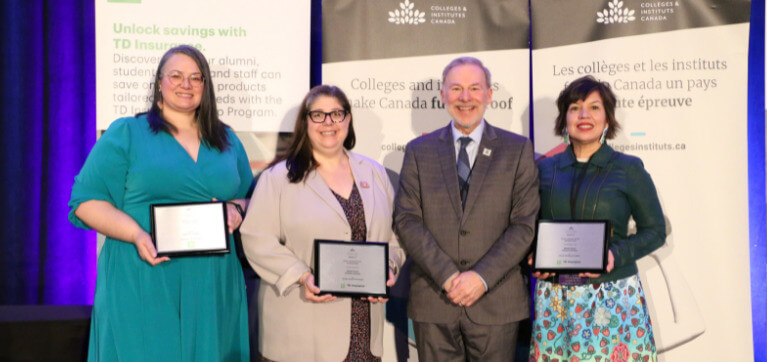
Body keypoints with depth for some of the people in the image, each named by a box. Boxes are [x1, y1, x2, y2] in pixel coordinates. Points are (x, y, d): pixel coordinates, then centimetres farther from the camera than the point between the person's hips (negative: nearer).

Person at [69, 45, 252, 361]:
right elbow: (87, 201, -1)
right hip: (141, 288, -3)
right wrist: (136, 234, -17)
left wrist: (236, 210, -4)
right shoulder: (125, 133, 3)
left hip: (213, 290, 4)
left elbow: (251, 198, 20)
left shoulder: (227, 141, 16)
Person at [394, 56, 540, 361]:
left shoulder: (518, 149, 6)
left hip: (496, 302, -1)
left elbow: (525, 224, -1)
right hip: (433, 302, 1)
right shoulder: (419, 151, 8)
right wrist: (448, 277, -11)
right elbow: (406, 221, 0)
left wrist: (482, 277, -12)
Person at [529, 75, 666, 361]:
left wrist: (616, 254, -13)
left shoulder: (628, 168, 1)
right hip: (555, 297, 2)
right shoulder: (545, 168, 9)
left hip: (612, 297, -2)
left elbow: (655, 230, 3)